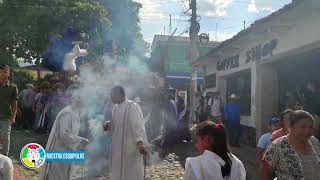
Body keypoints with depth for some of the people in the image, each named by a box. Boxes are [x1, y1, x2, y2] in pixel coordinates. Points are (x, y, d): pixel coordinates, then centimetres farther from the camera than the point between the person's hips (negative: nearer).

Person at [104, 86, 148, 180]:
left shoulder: (133, 106, -14)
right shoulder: (115, 108, 11)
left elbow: (138, 126, -21)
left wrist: (140, 142, -34)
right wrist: (109, 126, -2)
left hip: (131, 147, -8)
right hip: (118, 148, 8)